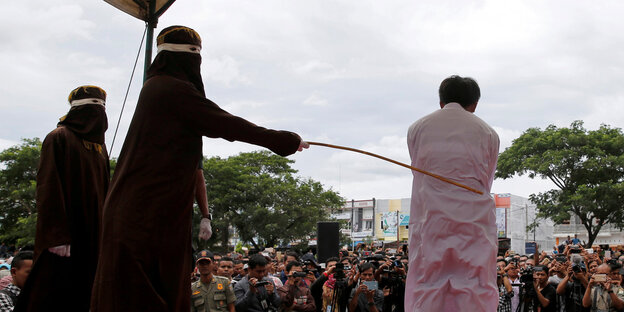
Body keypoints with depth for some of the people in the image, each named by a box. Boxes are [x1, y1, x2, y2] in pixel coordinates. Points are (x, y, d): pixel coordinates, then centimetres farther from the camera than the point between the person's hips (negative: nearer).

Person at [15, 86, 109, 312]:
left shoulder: (99, 146, 18)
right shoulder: (59, 138, -3)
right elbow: (49, 189, -11)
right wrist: (57, 236, -20)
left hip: (92, 235, 7)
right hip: (65, 237, -7)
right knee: (55, 291, -8)